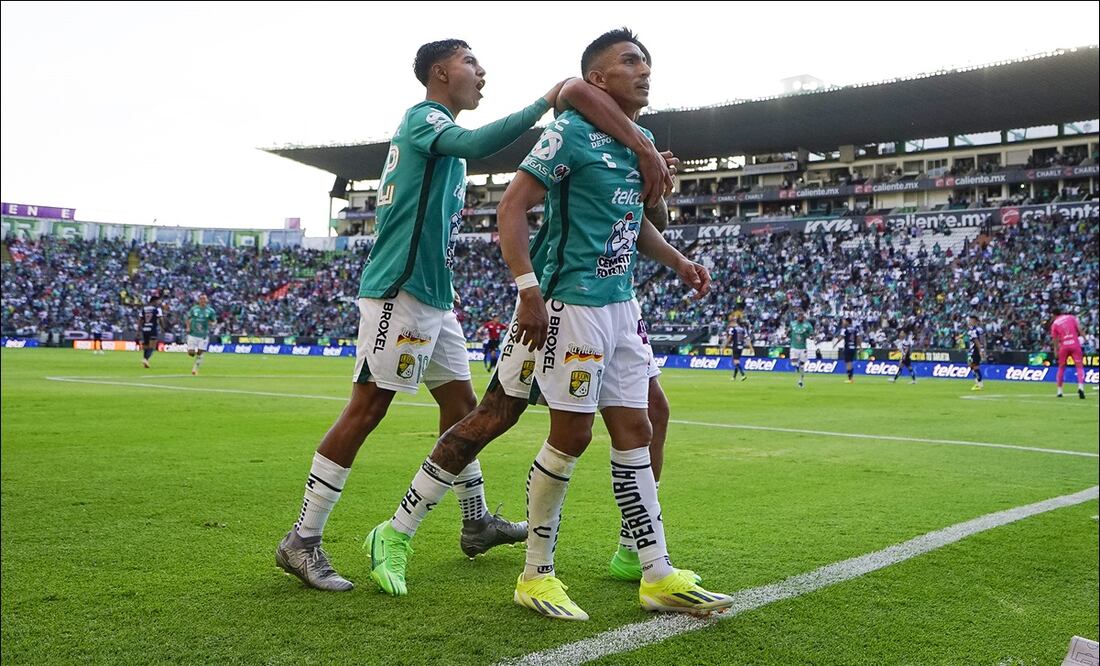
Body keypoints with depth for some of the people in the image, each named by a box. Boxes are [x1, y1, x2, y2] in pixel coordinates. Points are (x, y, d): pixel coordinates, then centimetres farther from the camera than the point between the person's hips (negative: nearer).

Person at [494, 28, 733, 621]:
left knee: (634, 433, 8)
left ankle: (658, 577, 15)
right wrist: (529, 290, -21)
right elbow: (512, 206, -15)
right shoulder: (571, 133, -10)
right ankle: (536, 576, 11)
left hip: (622, 303, 8)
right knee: (571, 437, -4)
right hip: (575, 302, -8)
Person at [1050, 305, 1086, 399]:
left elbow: (1055, 339, 9)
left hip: (1063, 346, 1)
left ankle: (1059, 391, 18)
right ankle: (1081, 386, -23)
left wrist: (1056, 351, 16)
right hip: (1075, 344, -1)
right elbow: (1079, 329, -2)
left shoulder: (1054, 324, 7)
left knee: (1061, 367, 16)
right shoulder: (1071, 317, 7)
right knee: (1079, 366, -1)